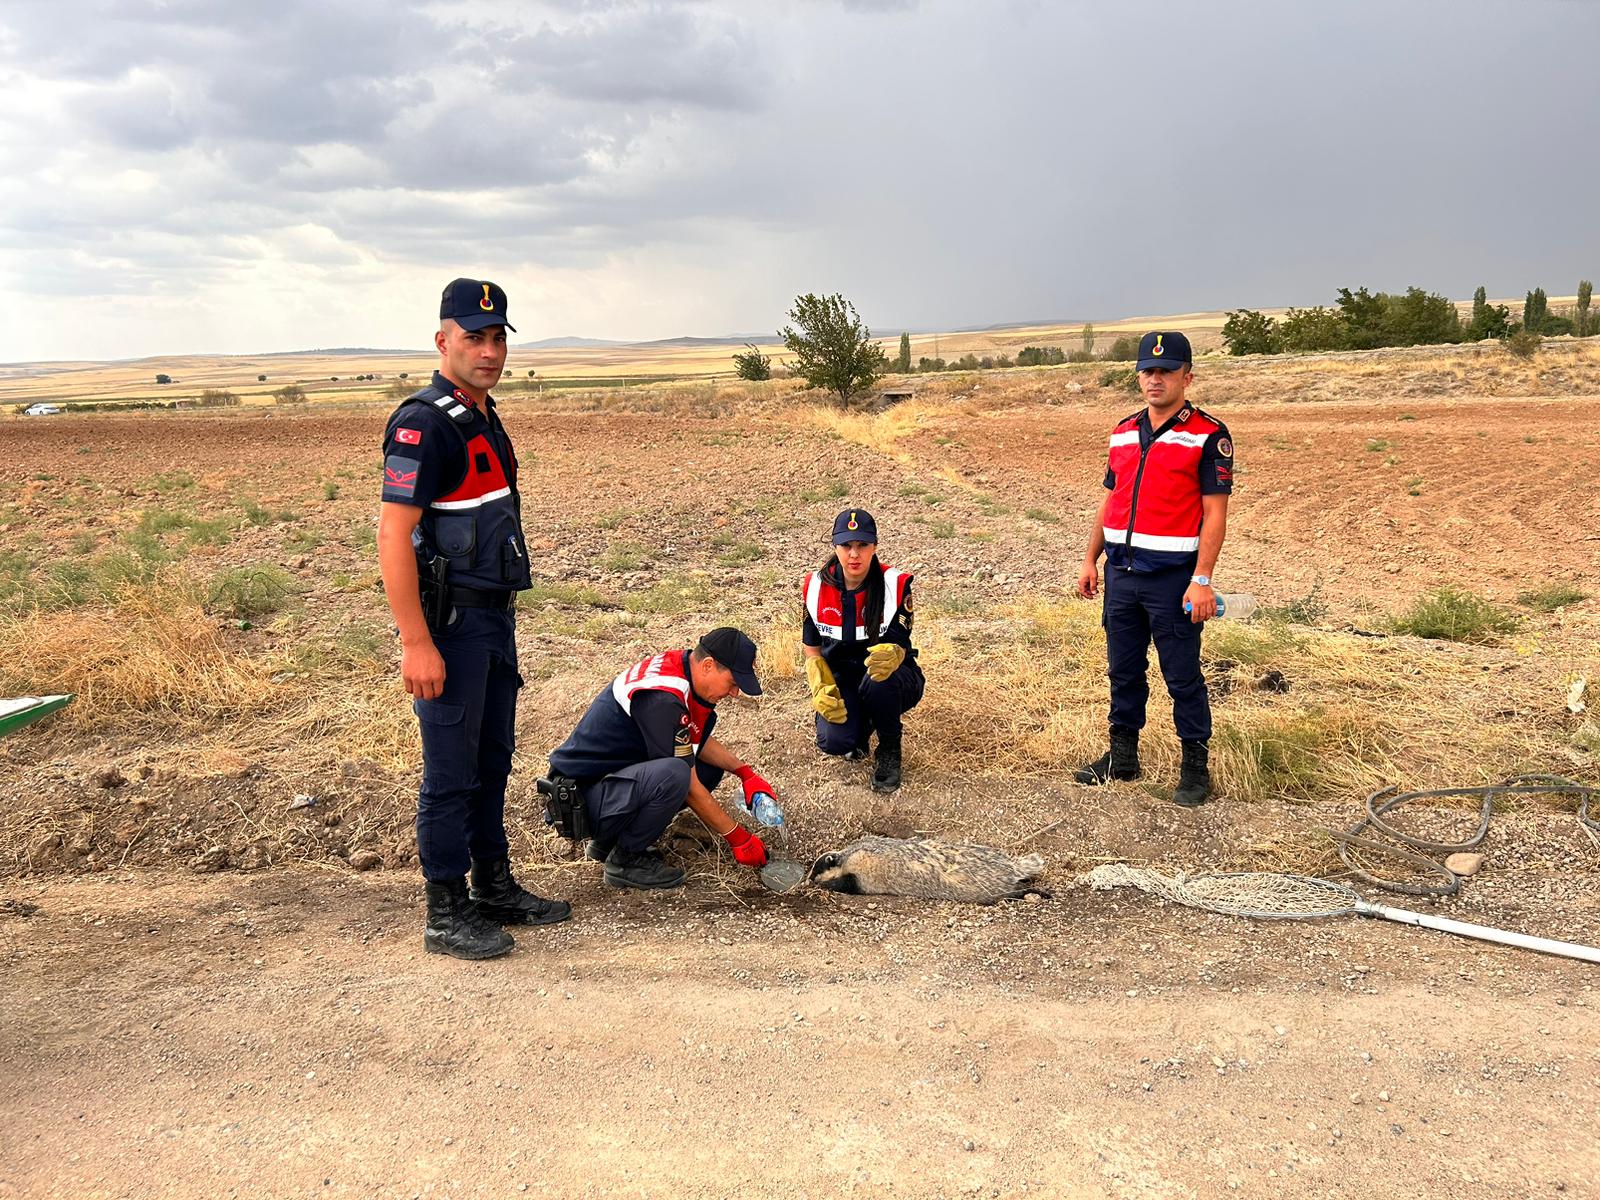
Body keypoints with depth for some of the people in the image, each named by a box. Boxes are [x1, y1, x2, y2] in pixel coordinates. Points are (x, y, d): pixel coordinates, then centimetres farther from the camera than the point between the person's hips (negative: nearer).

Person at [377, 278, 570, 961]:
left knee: (492, 762, 17)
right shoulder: (425, 423, -15)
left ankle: (495, 890, 30)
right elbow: (393, 536, -20)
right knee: (451, 771, 0)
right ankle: (446, 915, 12)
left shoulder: (484, 418, 14)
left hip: (493, 619, 9)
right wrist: (416, 643, -24)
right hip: (449, 622, -9)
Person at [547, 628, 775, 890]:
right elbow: (688, 787, -21)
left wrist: (744, 771, 3)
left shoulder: (677, 663, 1)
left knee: (709, 765, 8)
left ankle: (609, 838, 10)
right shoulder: (662, 699, -27)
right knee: (672, 773, -33)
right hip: (581, 797, -10)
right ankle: (626, 858, -8)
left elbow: (698, 741, 17)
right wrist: (737, 838, -11)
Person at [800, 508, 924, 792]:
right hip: (841, 680, 2)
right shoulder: (816, 587, -8)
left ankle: (889, 751, -8)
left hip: (896, 679, -2)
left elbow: (899, 647, -19)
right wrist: (821, 689, -16)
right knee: (834, 742, -26)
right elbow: (812, 650, 2)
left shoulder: (895, 584, -16)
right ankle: (861, 725, 14)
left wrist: (890, 655, -45)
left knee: (878, 680, -39)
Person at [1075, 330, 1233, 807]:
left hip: (1173, 577, -6)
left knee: (1183, 677, 2)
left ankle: (1196, 767, 14)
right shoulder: (1124, 432, 12)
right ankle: (1122, 754, 28)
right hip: (1121, 571, 6)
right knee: (1123, 670, 15)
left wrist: (1202, 580, -17)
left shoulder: (1208, 436, -7)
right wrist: (1090, 560, 14)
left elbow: (1215, 513, -11)